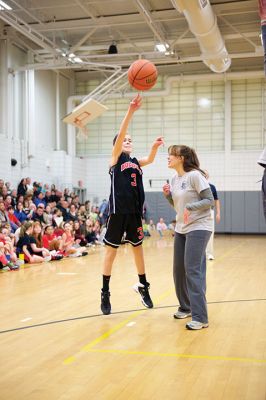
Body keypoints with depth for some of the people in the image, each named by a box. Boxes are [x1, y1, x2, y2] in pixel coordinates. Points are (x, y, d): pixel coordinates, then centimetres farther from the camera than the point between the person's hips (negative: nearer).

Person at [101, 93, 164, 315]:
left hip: (135, 211, 5)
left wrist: (155, 146, -23)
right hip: (118, 211, -5)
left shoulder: (136, 162, 16)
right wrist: (131, 111, -22)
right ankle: (105, 293, 10)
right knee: (111, 251, 1)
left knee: (138, 249, 14)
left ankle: (143, 286, 29)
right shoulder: (115, 158, 1)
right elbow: (120, 134, -13)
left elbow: (150, 159, -3)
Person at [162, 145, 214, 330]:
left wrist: (191, 207, -27)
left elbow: (209, 200, -14)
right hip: (181, 229, 8)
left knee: (193, 270, -13)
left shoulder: (195, 175, -13)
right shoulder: (175, 179, 9)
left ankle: (200, 318, -10)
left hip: (199, 228, -8)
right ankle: (186, 307, 28)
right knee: (179, 269, 11)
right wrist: (168, 195, -1)